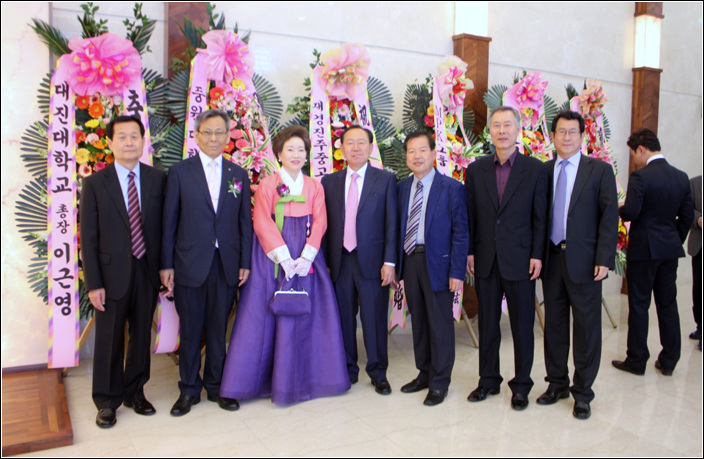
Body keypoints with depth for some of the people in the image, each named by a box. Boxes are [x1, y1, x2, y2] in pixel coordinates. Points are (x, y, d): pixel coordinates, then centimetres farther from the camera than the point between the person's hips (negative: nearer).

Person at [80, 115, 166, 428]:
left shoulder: (158, 179, 2)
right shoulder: (95, 183, -3)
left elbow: (164, 226, 3)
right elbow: (88, 238, -5)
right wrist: (93, 283, -9)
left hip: (147, 272, 2)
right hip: (112, 274, -2)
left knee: (142, 336, 14)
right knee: (109, 340, 10)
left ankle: (134, 392, 34)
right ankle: (107, 401, 28)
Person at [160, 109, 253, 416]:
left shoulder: (238, 174, 8)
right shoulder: (180, 172, 1)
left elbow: (245, 221, 7)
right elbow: (169, 221, 0)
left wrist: (245, 262, 2)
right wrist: (166, 264, -3)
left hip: (226, 264, 2)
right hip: (190, 264, -2)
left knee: (219, 329, 11)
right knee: (190, 330, 8)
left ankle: (216, 385, 27)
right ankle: (189, 389, 24)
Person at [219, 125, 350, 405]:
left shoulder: (315, 187, 11)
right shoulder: (267, 185, 3)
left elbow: (319, 223, 2)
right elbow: (263, 224, -6)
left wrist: (306, 257, -13)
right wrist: (284, 258, -16)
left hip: (305, 258, 2)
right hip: (273, 258, -2)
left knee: (305, 315, 3)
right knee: (269, 314, 0)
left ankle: (303, 379, 16)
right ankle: (265, 378, 12)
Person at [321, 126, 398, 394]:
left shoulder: (386, 180, 3)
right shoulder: (329, 182, 10)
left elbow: (391, 223, -2)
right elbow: (324, 224, 8)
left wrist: (389, 262, -9)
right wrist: (323, 261, 2)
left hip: (372, 261, -2)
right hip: (339, 262, 3)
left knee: (375, 319, 4)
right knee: (343, 318, 9)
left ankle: (378, 373, 19)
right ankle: (347, 370, 25)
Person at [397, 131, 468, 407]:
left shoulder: (451, 188, -6)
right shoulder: (402, 188, 9)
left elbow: (460, 232, -8)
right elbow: (399, 226, 9)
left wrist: (457, 271, -13)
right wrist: (396, 263, 2)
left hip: (437, 262, -5)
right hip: (410, 260, 5)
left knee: (440, 323, 3)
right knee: (418, 321, 15)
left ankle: (439, 383, 17)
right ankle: (424, 373, 31)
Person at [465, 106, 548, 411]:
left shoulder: (535, 169, -1)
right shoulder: (476, 170, 6)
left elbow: (540, 217, -1)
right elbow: (470, 215, 7)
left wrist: (537, 255, -7)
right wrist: (469, 251, 1)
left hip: (519, 260, -2)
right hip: (485, 260, 3)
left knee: (522, 326, 7)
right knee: (487, 324, 13)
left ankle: (521, 385, 23)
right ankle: (488, 380, 28)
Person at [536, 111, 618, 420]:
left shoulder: (600, 170, 0)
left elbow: (609, 217, -4)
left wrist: (604, 259, -12)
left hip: (584, 261, -3)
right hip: (552, 258, 3)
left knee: (586, 328, 5)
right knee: (554, 324, 12)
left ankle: (582, 393, 18)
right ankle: (557, 384, 27)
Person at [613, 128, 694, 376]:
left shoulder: (640, 176, -16)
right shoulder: (681, 177, 6)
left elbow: (630, 212, -21)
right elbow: (687, 215, 9)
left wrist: (619, 208, 0)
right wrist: (675, 241, 18)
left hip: (643, 249, -6)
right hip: (670, 249, 6)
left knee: (639, 305, 4)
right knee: (668, 304, 13)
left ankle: (636, 360, 13)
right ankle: (668, 361, 21)